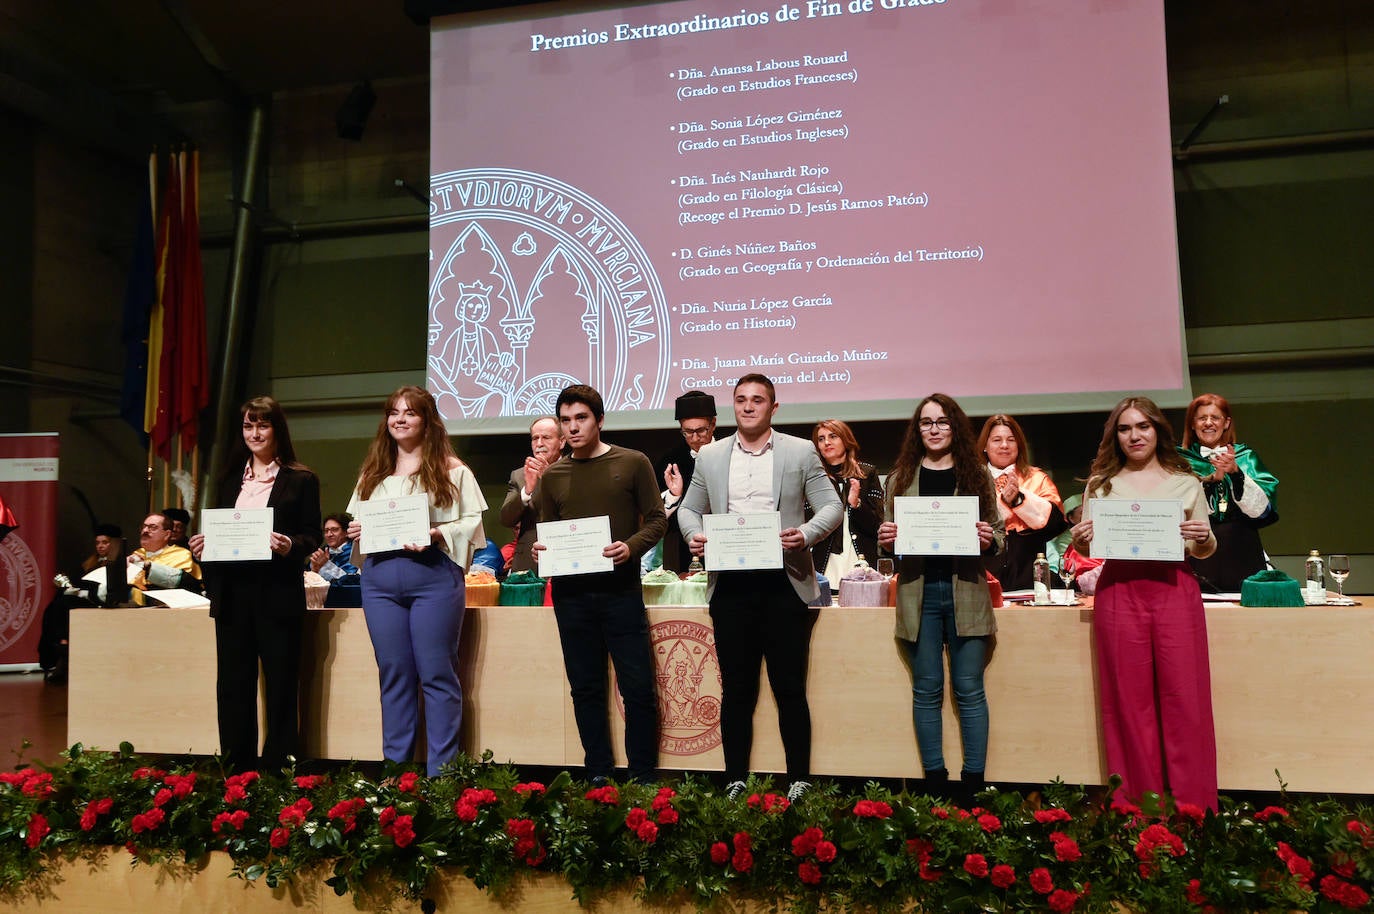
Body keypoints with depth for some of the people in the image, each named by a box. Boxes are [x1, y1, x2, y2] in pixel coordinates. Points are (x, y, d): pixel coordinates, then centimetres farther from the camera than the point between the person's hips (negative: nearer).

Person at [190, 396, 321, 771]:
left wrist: (289, 545, -22)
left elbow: (312, 539, -2)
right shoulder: (229, 479, 16)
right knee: (232, 687, 8)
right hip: (232, 595, 4)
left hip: (278, 595, -4)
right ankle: (235, 770, 18)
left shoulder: (301, 480, 2)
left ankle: (280, 768, 11)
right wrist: (201, 545, -3)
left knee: (280, 685, 1)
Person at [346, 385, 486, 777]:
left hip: (433, 576, -5)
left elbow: (473, 523, -3)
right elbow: (356, 522, 23)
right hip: (380, 580, 5)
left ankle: (441, 771, 7)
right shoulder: (372, 473, 18)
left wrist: (438, 534, -18)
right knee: (393, 674, 10)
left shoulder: (450, 469, 2)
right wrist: (355, 533, 2)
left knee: (437, 674, -2)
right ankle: (394, 767, 20)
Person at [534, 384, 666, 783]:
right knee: (586, 689, 10)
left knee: (637, 688, -2)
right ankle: (598, 776, 22)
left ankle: (642, 779, 13)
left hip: (620, 589, -3)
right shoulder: (553, 475, 11)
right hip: (571, 594, 3)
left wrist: (631, 547, -18)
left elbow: (656, 519, 0)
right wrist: (541, 549, -5)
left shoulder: (633, 463, 1)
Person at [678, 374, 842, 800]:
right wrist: (693, 534, -5)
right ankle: (735, 781, 20)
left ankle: (799, 781, 16)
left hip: (783, 583, -2)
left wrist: (807, 534, -17)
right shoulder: (710, 456, 11)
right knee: (736, 690, 9)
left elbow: (832, 506, 2)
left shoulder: (801, 452, 5)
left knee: (790, 689, 3)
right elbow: (688, 509, 16)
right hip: (730, 585, 2)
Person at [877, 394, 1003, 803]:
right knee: (927, 690, 7)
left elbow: (999, 535, 7)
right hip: (918, 593, 1)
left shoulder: (978, 475, 7)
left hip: (966, 591, -1)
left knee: (969, 689, 3)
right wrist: (886, 540, -11)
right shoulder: (901, 478, 9)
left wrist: (988, 540, -14)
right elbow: (890, 537, 11)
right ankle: (935, 781, 18)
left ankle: (973, 784, 14)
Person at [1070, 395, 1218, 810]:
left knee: (1184, 701, -1)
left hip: (1174, 589, 0)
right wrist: (1079, 540, -9)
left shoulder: (1186, 483, 12)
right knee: (1128, 703, 2)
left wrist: (1204, 538, -8)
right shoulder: (1100, 484, 12)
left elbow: (1204, 551, 14)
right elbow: (1086, 548, 13)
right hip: (1119, 593, 0)